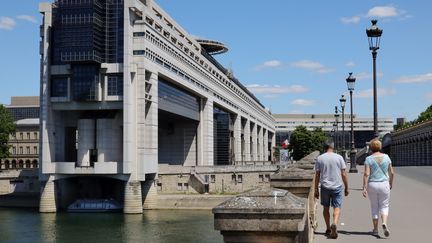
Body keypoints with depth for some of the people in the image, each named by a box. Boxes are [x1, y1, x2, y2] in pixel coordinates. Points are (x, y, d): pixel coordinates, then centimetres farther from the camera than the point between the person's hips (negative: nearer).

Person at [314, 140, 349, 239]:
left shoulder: (319, 158, 1)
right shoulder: (339, 157, -1)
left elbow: (317, 175, 1)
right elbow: (344, 174, -1)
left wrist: (316, 189, 7)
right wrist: (346, 188, 7)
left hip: (325, 186, 1)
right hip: (337, 186, -1)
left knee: (326, 208, 14)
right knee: (337, 207, 3)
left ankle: (328, 229, 21)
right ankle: (334, 224, -22)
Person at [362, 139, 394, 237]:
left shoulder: (369, 159, -6)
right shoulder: (386, 157, 0)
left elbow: (366, 174, -14)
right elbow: (391, 173, 4)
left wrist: (364, 188, -15)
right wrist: (391, 183, 19)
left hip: (372, 185, 0)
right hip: (384, 184, 1)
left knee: (374, 207, 13)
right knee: (384, 206, 12)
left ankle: (375, 230, 18)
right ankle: (384, 223, -15)